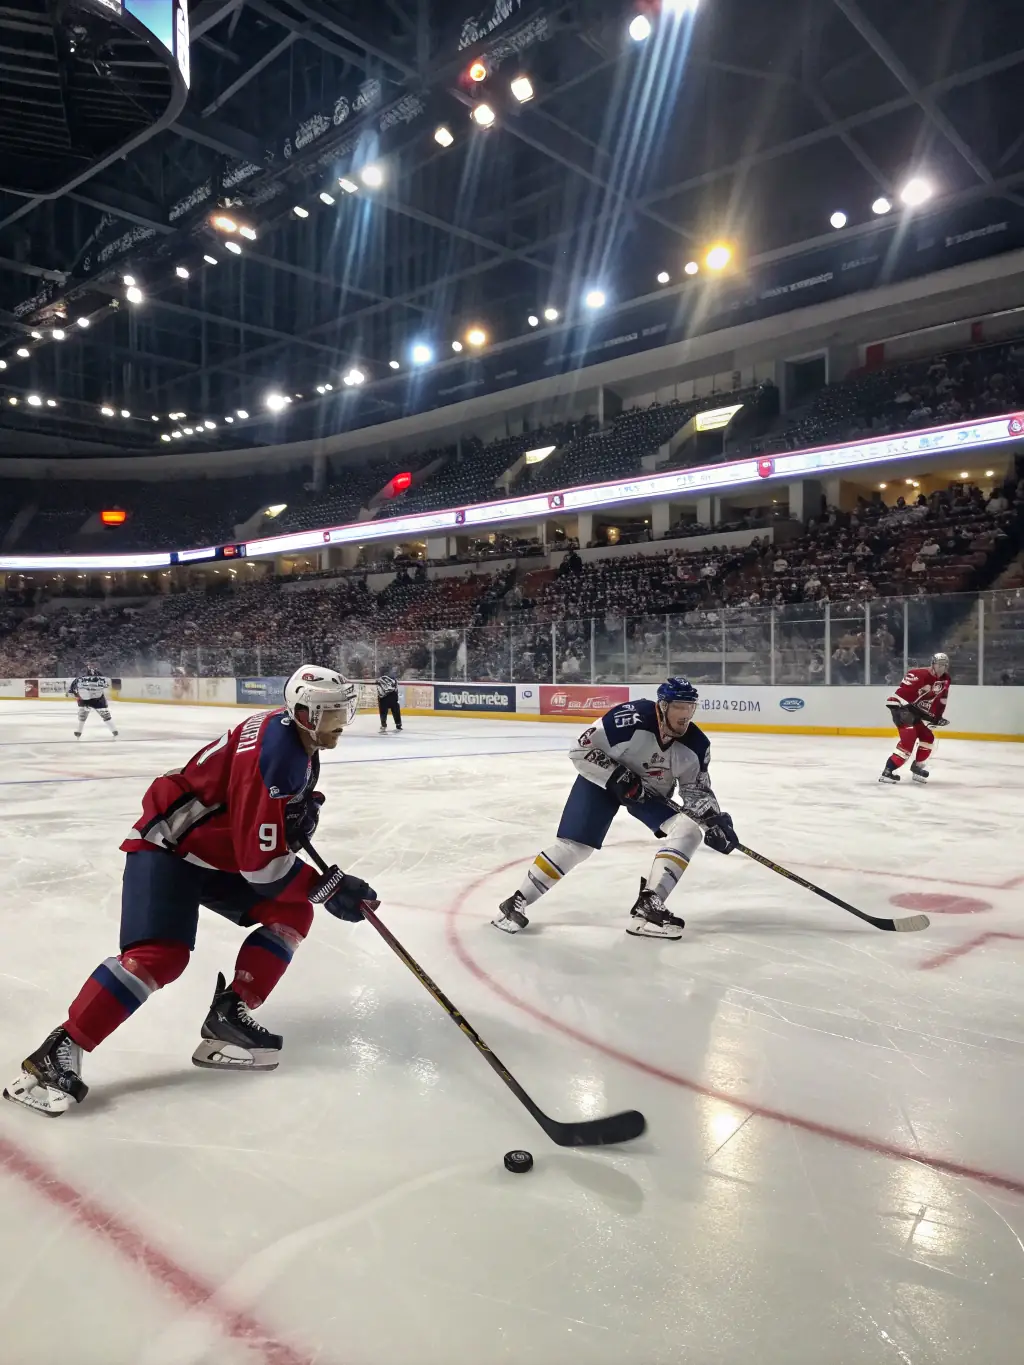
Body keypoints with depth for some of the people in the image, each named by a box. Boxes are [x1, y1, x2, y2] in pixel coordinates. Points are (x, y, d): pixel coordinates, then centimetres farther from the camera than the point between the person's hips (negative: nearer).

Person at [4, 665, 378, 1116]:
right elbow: (260, 862, -28)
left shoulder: (298, 742, 2)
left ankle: (228, 1016, 3)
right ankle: (57, 1053, -12)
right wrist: (328, 888, -21)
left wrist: (300, 810, -4)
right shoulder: (275, 754, -29)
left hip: (216, 851, 10)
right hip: (166, 847, -10)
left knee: (291, 913, 2)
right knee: (160, 955, -24)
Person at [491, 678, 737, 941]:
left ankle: (648, 907, -17)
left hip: (651, 791, 5)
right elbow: (580, 751, -26)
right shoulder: (630, 718, -32)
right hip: (603, 779, -5)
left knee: (689, 829, -16)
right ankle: (517, 902, 1)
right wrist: (617, 776, -30)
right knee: (574, 845, -15)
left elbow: (697, 789, -4)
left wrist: (714, 819, -20)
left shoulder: (695, 745, -17)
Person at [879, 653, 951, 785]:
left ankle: (917, 767, 28)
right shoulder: (918, 675, -23)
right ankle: (888, 771, -22)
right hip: (902, 708, -9)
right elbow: (903, 691, -27)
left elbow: (941, 699, 16)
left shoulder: (945, 680, 5)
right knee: (909, 738, -22)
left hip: (919, 712, 9)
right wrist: (903, 708, -30)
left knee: (928, 738, 11)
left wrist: (937, 717, 14)